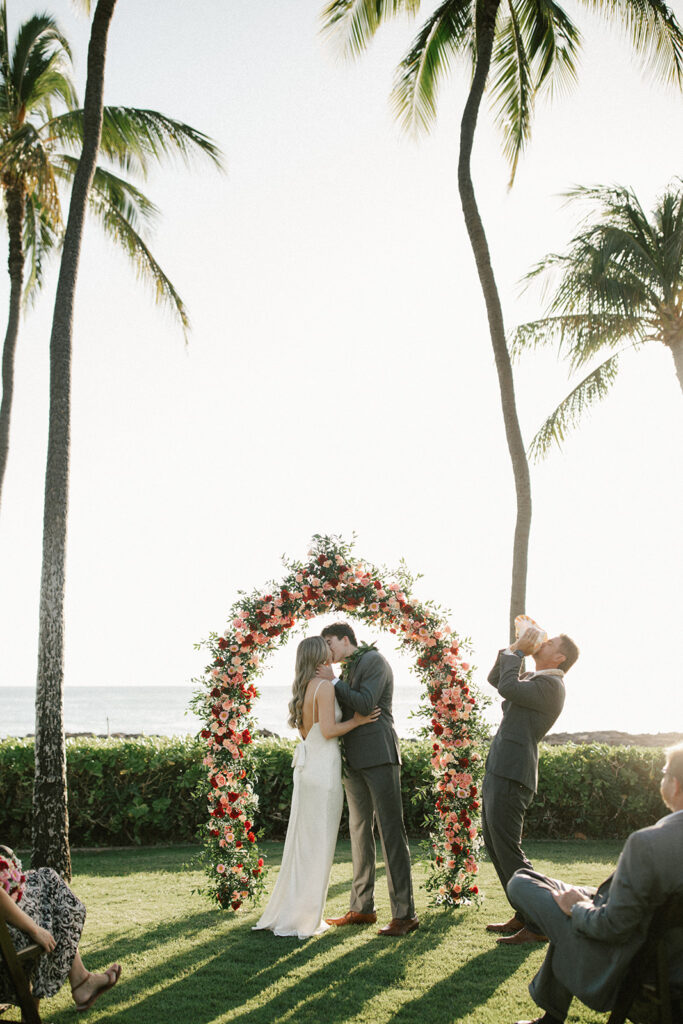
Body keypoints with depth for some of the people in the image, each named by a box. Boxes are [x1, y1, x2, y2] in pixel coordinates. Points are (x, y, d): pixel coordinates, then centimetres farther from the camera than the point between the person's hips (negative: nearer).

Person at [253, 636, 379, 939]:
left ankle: (285, 913, 21)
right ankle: (301, 919, 5)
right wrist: (356, 721, -4)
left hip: (307, 766, 9)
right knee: (318, 844, 0)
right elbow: (328, 730, -18)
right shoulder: (324, 686, -12)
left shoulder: (303, 689, 13)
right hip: (323, 769, -9)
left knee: (303, 842, 15)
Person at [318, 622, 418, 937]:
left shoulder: (374, 661, -5)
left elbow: (365, 704, -16)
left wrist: (333, 682, -9)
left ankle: (405, 914, -8)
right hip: (353, 758, 9)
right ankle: (362, 908, 17)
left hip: (379, 755, -9)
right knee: (360, 831, 10)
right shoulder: (348, 670, 21)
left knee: (391, 830, -9)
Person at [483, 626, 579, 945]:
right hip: (498, 773, 11)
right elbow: (495, 679, 28)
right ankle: (524, 916, 24)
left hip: (511, 776, -11)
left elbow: (508, 687, -24)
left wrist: (518, 652, -10)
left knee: (507, 849, -9)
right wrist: (515, 648, 16)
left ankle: (538, 925, -1)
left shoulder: (550, 685, -12)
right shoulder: (534, 679, 19)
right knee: (494, 846, 15)